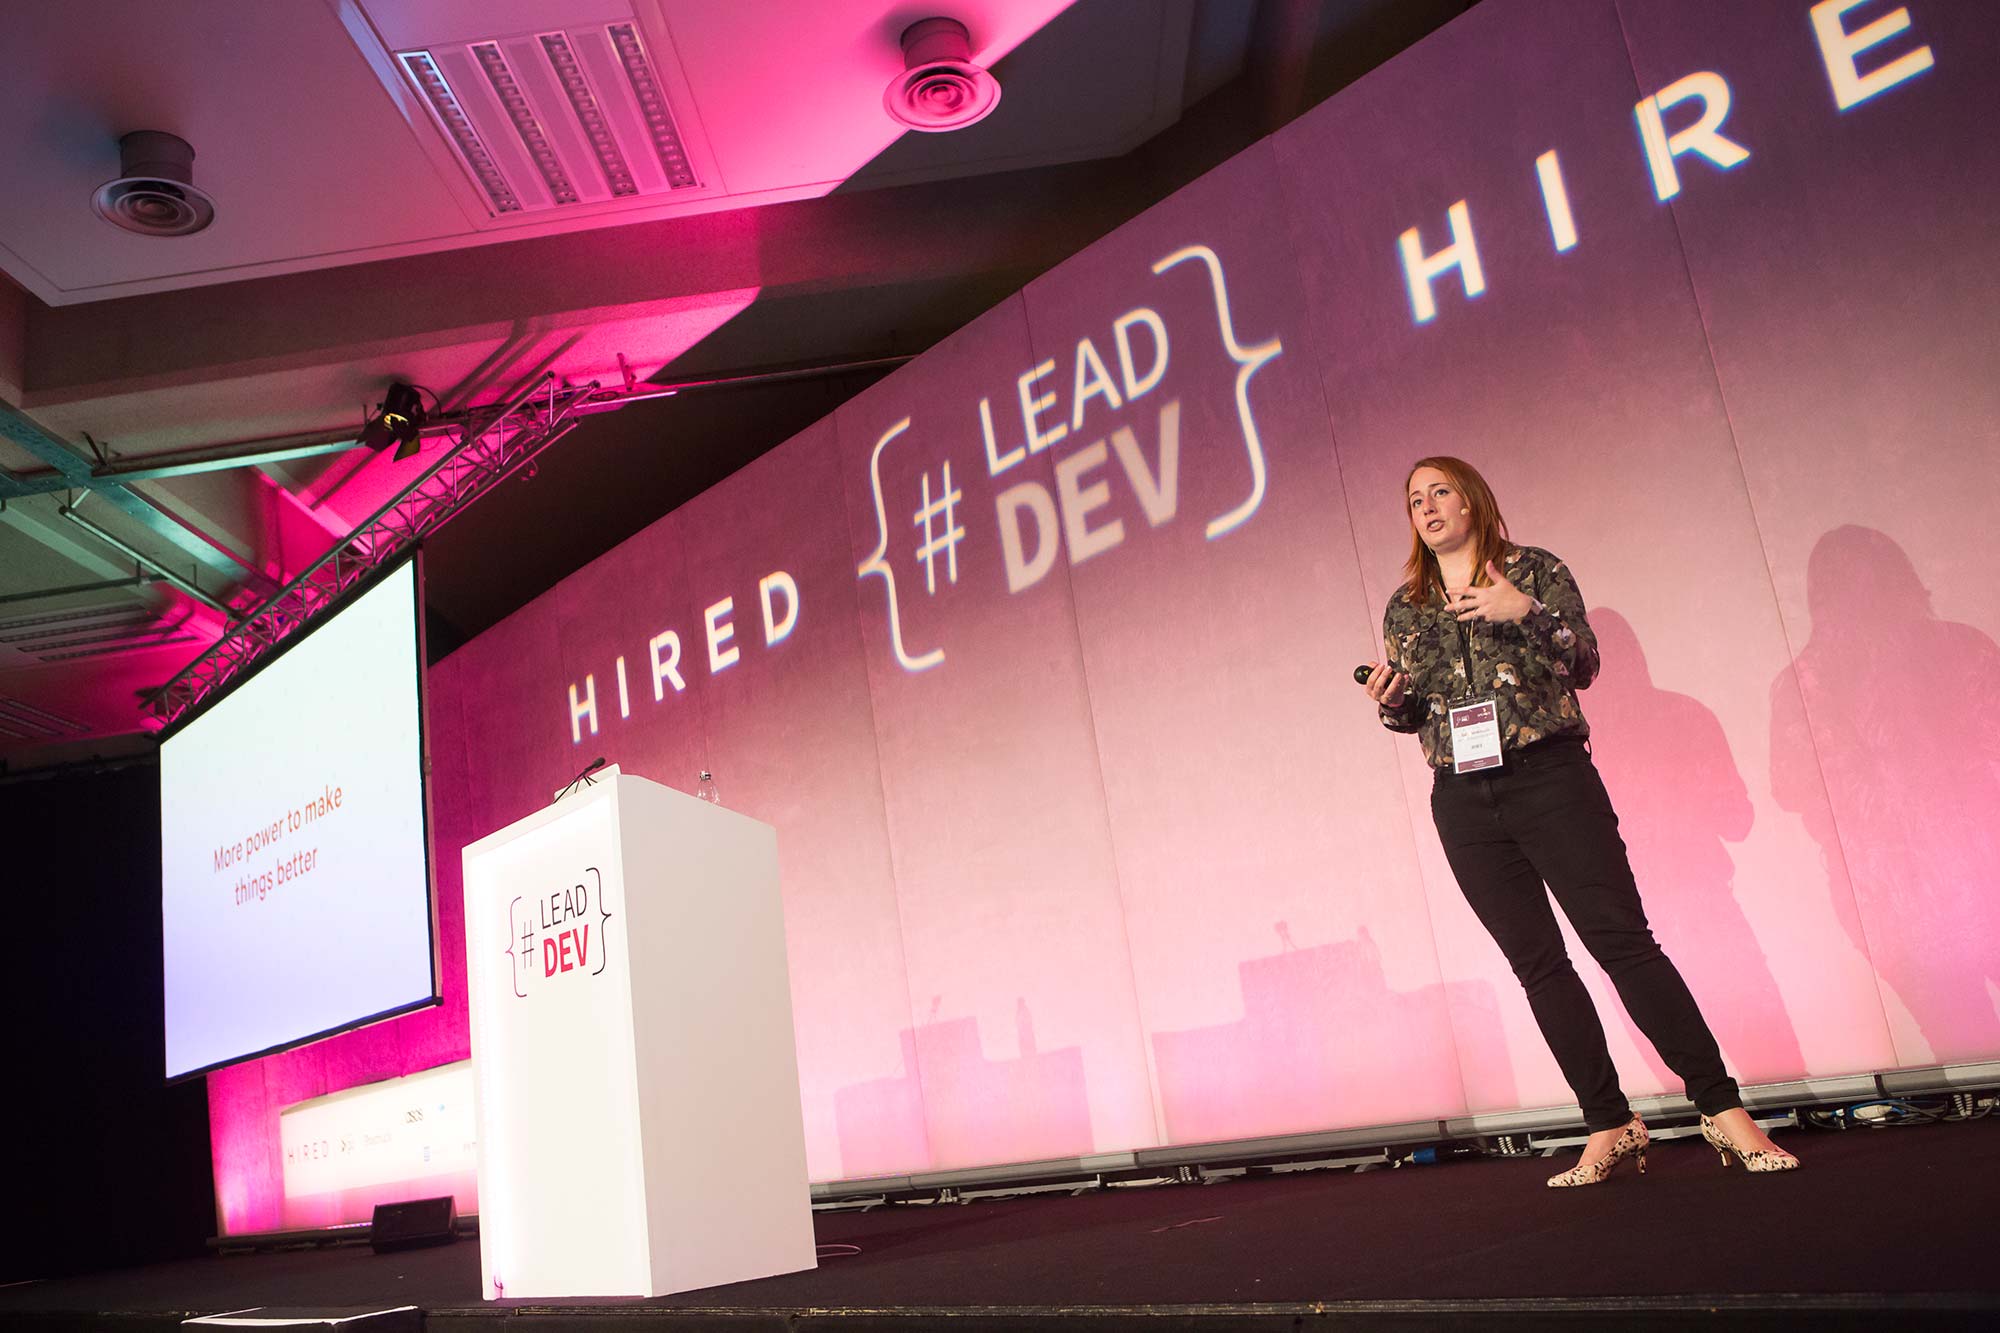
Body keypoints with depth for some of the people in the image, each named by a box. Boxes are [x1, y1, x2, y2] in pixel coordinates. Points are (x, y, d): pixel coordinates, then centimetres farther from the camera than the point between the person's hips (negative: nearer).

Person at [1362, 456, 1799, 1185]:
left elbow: (1584, 664, -4)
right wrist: (1390, 702, -5)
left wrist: (1526, 612, -19)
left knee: (1623, 940, -9)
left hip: (1551, 777, -3)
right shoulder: (1405, 606, 14)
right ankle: (1609, 1126, 9)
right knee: (1537, 963, 3)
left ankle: (1723, 1111, -3)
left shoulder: (1535, 570, 5)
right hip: (1465, 802, 4)